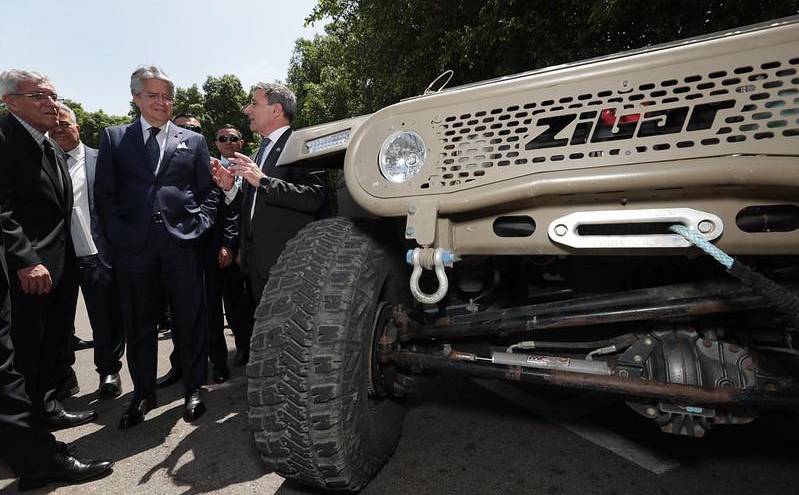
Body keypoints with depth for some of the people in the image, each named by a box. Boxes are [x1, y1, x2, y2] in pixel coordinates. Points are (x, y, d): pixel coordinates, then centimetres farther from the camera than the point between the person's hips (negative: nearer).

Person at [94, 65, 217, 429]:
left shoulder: (193, 140, 14)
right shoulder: (114, 138, 13)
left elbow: (208, 191, 10)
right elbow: (104, 193, 8)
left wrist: (199, 225, -4)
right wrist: (118, 232, -4)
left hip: (183, 242, 0)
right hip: (133, 245, 1)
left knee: (190, 320, 4)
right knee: (138, 323, 9)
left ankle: (194, 389, 20)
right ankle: (143, 394, 26)